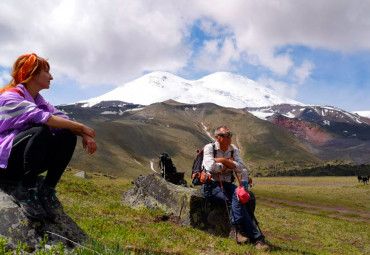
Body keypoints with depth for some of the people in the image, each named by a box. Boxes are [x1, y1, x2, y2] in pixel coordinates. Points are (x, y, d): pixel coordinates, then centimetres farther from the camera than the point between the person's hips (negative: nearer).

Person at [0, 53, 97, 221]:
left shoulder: (39, 101, 12)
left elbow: (62, 118, -3)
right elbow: (42, 117, -30)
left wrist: (84, 135, -22)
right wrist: (81, 128, -28)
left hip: (25, 163, 7)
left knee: (68, 137, -13)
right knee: (41, 131, -32)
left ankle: (47, 190, -15)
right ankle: (26, 190, -23)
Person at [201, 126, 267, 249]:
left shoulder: (233, 149, 11)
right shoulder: (209, 148, -3)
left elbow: (240, 168, -4)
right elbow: (210, 167, -20)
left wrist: (223, 160, -12)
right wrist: (228, 164, -6)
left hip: (226, 184, 5)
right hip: (210, 185, -4)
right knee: (236, 199, -29)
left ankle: (240, 231, -25)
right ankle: (255, 237, -25)